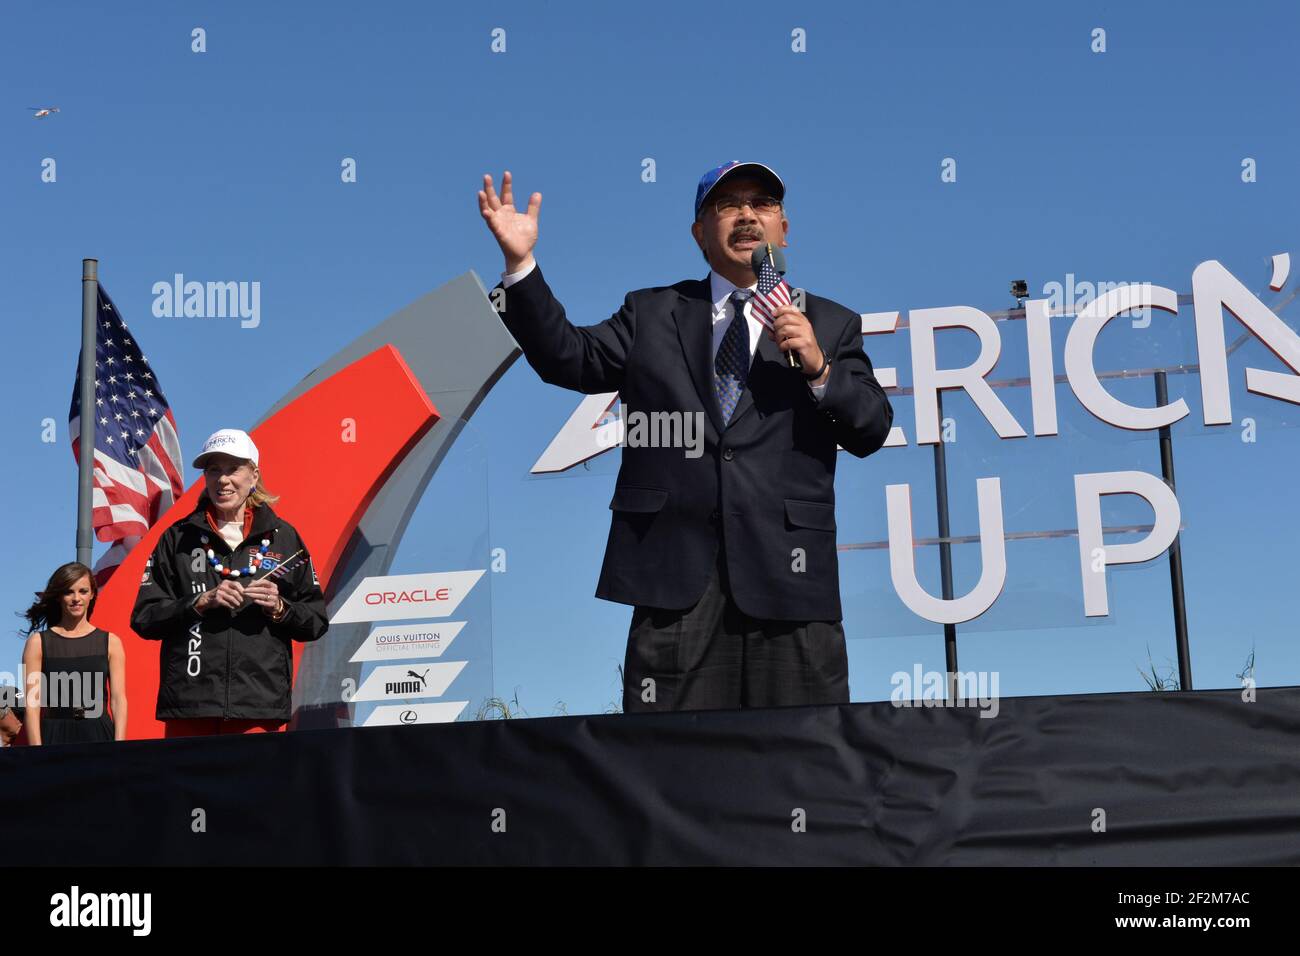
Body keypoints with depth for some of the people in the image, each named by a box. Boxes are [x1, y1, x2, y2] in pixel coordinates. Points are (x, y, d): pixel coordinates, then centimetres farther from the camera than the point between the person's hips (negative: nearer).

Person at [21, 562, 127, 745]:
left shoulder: (111, 642, 8)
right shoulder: (38, 642, 6)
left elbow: (118, 699, 4)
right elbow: (32, 704, 1)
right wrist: (36, 751, -9)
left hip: (99, 736, 1)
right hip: (56, 736, -1)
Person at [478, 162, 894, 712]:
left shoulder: (830, 325, 15)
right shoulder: (652, 314, 16)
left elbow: (872, 430, 8)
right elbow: (571, 359, 4)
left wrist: (820, 369, -10)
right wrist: (520, 264, -5)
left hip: (789, 575, 0)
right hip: (675, 576, 0)